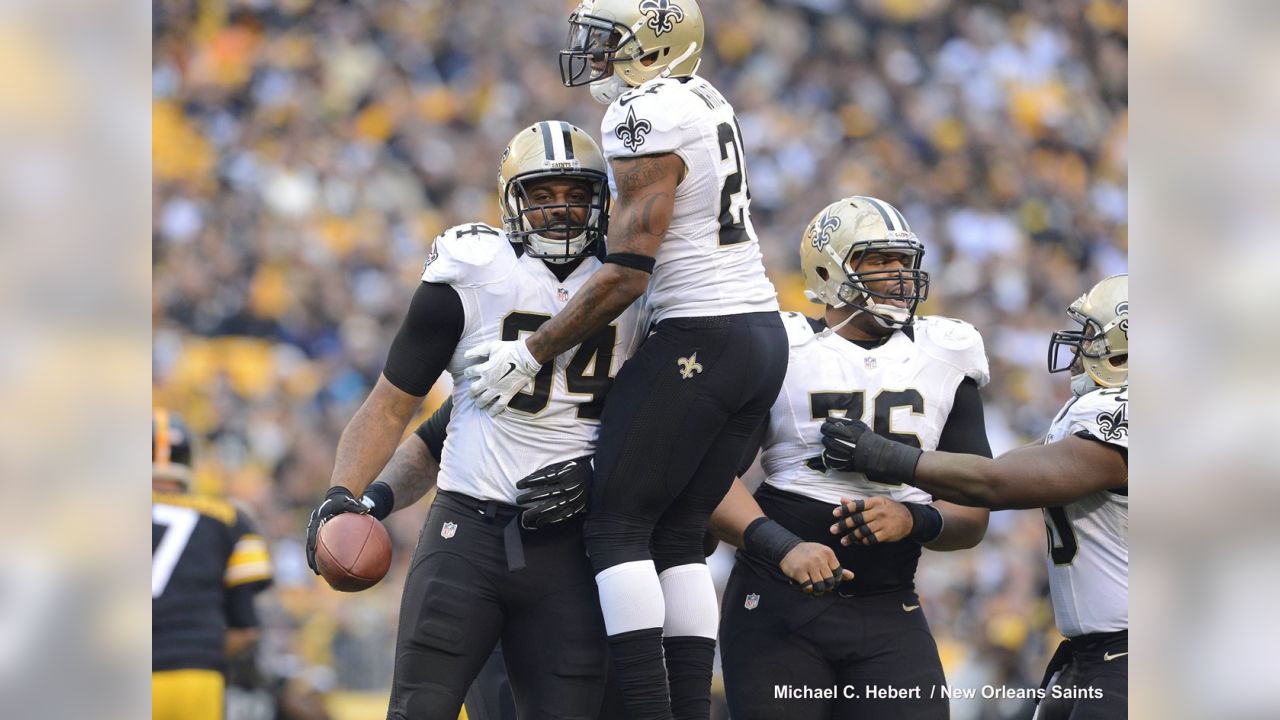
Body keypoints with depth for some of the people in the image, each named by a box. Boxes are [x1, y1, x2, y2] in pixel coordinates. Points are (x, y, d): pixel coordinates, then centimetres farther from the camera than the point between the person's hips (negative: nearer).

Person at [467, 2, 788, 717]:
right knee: (679, 533, 9)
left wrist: (530, 354, -9)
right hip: (766, 336, 9)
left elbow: (626, 277, -17)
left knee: (618, 524, -4)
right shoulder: (706, 103, 15)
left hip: (703, 338, -9)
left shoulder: (649, 120, -13)